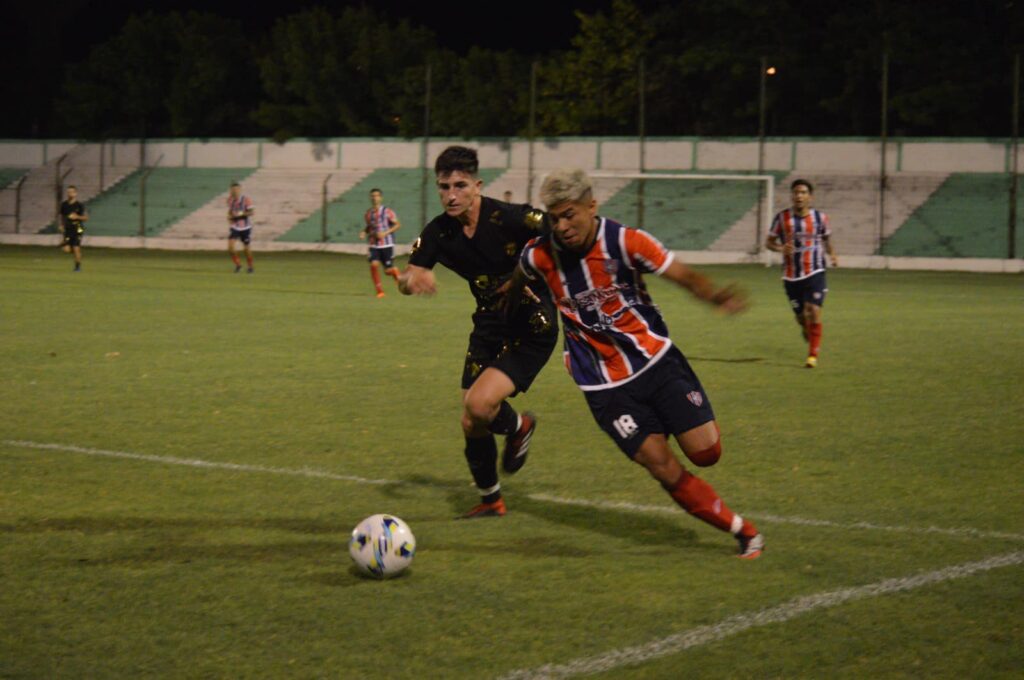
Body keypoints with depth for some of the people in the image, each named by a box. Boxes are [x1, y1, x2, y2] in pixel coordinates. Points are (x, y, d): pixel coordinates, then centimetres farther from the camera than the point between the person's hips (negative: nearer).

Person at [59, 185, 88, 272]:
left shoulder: (80, 205, -8)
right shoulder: (64, 204, 4)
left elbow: (86, 218, -5)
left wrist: (77, 217, -20)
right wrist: (62, 225, 10)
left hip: (77, 229, -4)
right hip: (67, 229, 4)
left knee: (76, 248, -8)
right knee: (67, 250, -7)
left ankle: (78, 266, 11)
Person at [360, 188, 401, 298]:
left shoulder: (387, 212, -7)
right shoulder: (368, 214, 7)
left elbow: (398, 225, -5)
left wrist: (385, 233, -16)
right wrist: (364, 232, 1)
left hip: (387, 244, -3)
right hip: (374, 245, 3)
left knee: (388, 270, 0)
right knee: (373, 265, -19)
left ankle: (397, 276, 39)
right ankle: (379, 291, -10)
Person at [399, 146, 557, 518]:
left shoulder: (509, 218, -22)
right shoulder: (438, 232, -4)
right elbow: (406, 279, 2)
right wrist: (411, 279, -22)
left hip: (531, 329, -6)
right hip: (489, 326, 6)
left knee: (479, 405, -24)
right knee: (471, 425, 6)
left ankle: (518, 427, 12)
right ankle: (490, 499, 30)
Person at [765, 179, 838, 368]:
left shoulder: (820, 217, 0)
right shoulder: (782, 218, -3)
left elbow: (827, 240, 15)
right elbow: (769, 242, 4)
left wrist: (832, 254, -5)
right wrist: (781, 248, -17)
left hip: (814, 273, -1)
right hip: (791, 276, 1)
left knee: (814, 312, -16)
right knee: (802, 318, 7)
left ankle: (813, 354, -6)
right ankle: (808, 335, 41)